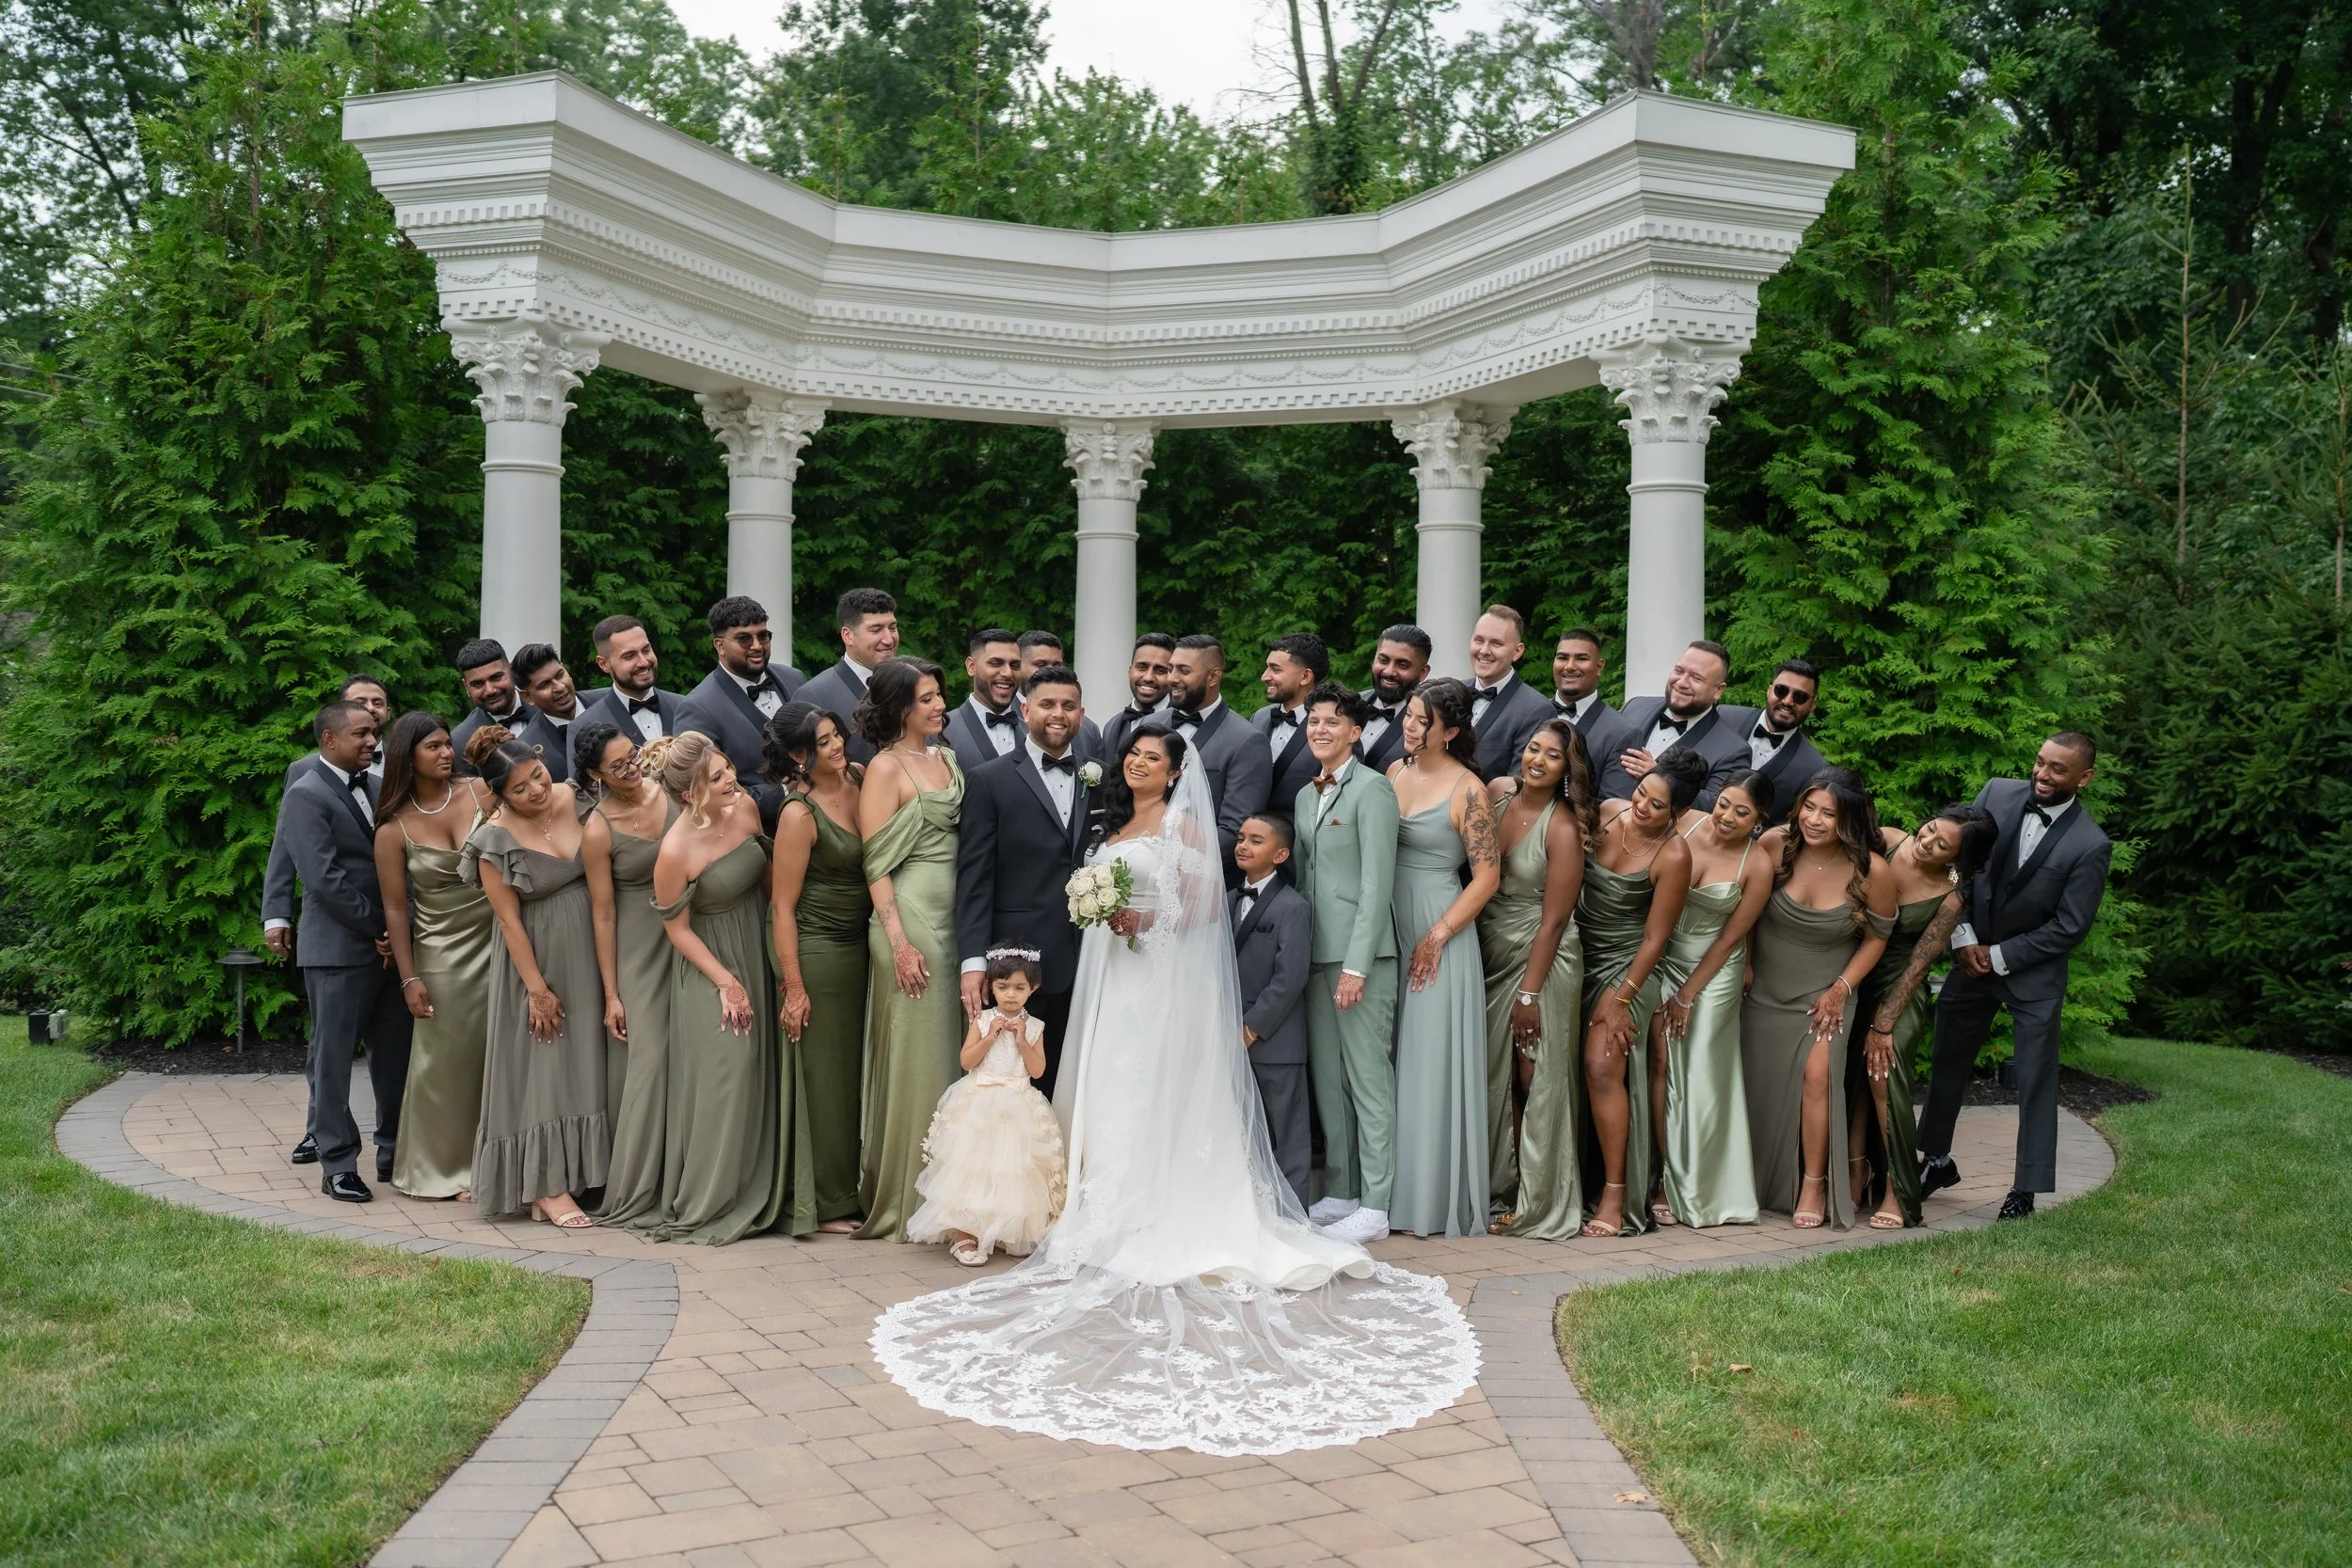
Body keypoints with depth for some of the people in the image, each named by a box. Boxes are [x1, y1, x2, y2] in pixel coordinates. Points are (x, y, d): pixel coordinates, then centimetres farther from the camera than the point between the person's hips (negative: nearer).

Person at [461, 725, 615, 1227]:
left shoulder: (571, 798, -5)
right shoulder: (496, 839, -17)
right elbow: (509, 920, -13)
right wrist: (538, 988, -11)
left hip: (589, 952, 5)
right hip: (536, 958, -5)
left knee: (584, 1062, 11)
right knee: (541, 1065, 1)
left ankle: (579, 1174, 22)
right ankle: (547, 1188, 5)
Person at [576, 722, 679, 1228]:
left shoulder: (670, 788, -5)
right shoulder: (598, 830, -13)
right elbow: (603, 913, -9)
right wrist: (611, 993, -7)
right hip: (639, 950, -4)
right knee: (649, 1056, -5)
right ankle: (634, 1190, 6)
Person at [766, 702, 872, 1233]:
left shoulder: (858, 777, 2)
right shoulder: (799, 814, -18)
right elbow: (782, 906, -14)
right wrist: (794, 987, -15)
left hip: (857, 945, 7)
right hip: (817, 949, -7)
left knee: (856, 1070, 14)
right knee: (826, 1077, 2)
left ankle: (852, 1191, 26)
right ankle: (829, 1205, 14)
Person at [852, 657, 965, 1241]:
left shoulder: (947, 758, 14)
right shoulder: (886, 768, -7)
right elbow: (877, 864, -11)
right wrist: (899, 942, -17)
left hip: (955, 922, 7)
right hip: (911, 920, -7)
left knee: (950, 1053, 11)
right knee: (913, 1057, -1)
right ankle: (906, 1199, 9)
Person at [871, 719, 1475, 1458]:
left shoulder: (1184, 824, -1)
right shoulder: (1111, 829, 19)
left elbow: (1205, 903, -9)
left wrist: (1147, 918, -18)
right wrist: (1101, 914, 6)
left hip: (1166, 980, -7)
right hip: (1113, 980, 7)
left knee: (1161, 1097, -7)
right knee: (1111, 1095, 4)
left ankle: (1171, 1224, -2)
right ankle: (1120, 1220, 8)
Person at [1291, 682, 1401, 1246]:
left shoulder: (1372, 789, -8)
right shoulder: (1306, 797, 17)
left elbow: (1377, 883, -14)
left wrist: (1356, 965, -18)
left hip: (1361, 955, -8)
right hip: (1315, 954, 8)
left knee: (1369, 1078, -4)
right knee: (1327, 1079, 12)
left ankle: (1375, 1207, 2)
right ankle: (1340, 1193, 21)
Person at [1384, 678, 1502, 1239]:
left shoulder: (1468, 789, -10)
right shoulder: (1395, 773, 8)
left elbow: (1487, 875, -11)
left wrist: (1437, 938, -14)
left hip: (1440, 934, -6)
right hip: (1389, 927, 6)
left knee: (1435, 1062, -1)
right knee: (1394, 1061, 9)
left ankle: (1442, 1199, 9)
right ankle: (1400, 1189, 19)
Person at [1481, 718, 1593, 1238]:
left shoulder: (1563, 828, -15)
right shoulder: (1497, 793, 2)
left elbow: (1554, 919, -14)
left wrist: (1530, 993, -14)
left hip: (1543, 963, -6)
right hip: (1492, 958, 6)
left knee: (1538, 1083, 0)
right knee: (1495, 1080, 10)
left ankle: (1541, 1207, 10)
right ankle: (1501, 1192, 22)